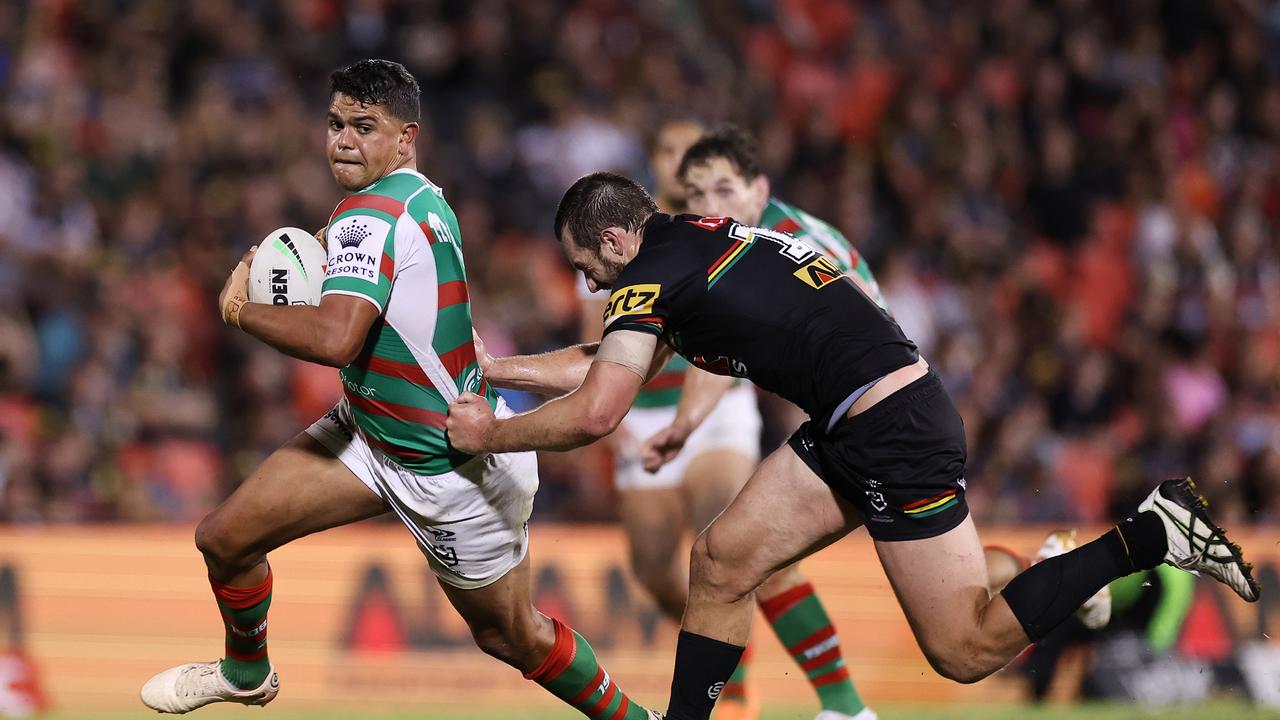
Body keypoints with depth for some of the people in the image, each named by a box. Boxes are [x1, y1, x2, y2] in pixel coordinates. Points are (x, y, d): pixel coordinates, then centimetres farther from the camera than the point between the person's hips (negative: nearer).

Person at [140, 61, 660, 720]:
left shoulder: (369, 216, -27)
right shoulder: (424, 198, 0)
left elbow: (335, 339, -41)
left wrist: (240, 309, -25)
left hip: (456, 469, -9)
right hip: (369, 433, 9)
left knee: (512, 637, 7)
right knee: (224, 539, 6)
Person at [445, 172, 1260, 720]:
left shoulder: (655, 271, -11)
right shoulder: (690, 247, 17)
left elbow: (593, 414, -15)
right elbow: (607, 362, 30)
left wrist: (488, 434, 1)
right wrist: (490, 369, 33)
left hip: (897, 430, -10)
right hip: (856, 427, 10)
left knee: (968, 649, -7)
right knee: (722, 561, 8)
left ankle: (1154, 533, -5)